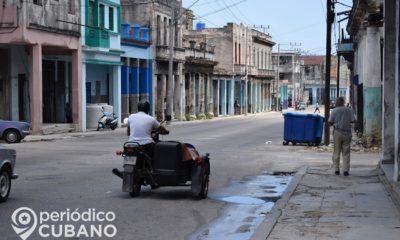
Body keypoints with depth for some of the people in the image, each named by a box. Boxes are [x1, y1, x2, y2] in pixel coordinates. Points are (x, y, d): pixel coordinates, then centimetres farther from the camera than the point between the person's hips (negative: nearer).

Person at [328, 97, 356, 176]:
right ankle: (346, 170, -1)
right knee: (346, 153, 4)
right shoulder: (349, 110, 1)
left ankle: (336, 169, 6)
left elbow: (330, 122, -4)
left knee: (336, 152, 7)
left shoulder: (334, 111, -1)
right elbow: (353, 121, -2)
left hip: (337, 132, -1)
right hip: (347, 133, 1)